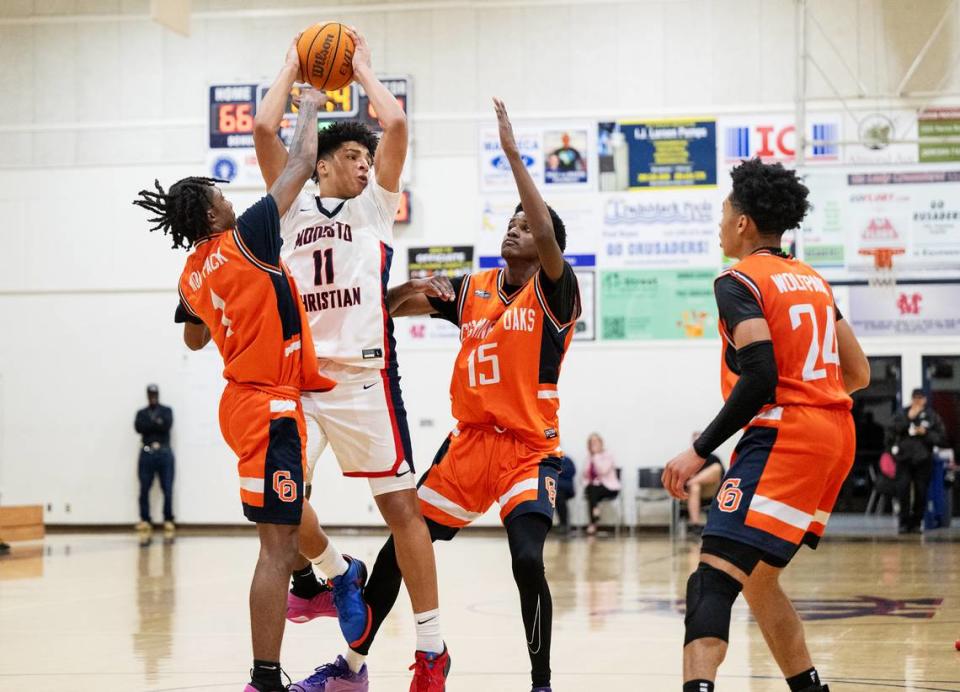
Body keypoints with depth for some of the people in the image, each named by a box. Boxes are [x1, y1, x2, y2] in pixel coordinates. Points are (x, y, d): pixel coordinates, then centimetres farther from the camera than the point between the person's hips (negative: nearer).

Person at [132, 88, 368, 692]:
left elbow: (195, 339, 29)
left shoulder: (191, 276, 8)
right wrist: (310, 106, 9)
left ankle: (340, 572, 54)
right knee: (278, 543, -9)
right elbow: (303, 160, -6)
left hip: (243, 399, 9)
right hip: (271, 406, -9)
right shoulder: (244, 238, -13)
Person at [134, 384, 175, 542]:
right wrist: (157, 423, -9)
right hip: (147, 453, 1)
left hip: (164, 453, -1)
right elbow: (138, 427, -3)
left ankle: (168, 522, 0)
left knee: (168, 490, -5)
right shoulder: (141, 413, 17)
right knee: (144, 490, -5)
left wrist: (149, 425, -6)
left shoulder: (166, 410, 15)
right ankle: (145, 523, -2)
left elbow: (167, 425, -5)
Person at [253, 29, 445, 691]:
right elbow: (264, 129, 5)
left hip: (365, 374, -2)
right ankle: (313, 579, 21)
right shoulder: (294, 207, 16)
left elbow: (397, 124, 1)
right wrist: (293, 68, 16)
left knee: (400, 503, -3)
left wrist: (362, 67, 14)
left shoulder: (375, 206, 13)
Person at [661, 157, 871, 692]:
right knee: (757, 578, 22)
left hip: (783, 437, -9)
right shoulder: (814, 281, 18)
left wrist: (701, 451, -15)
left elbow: (759, 377, -18)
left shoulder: (739, 282, -5)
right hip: (836, 434, 9)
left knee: (713, 577, -19)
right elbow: (858, 373, 18)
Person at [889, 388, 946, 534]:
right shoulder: (902, 414, 8)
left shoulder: (932, 416, 7)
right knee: (903, 490, -8)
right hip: (904, 458, 0)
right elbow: (893, 430, -6)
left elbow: (940, 437, 4)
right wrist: (908, 418, -13)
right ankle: (904, 522, -1)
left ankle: (916, 523, 10)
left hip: (923, 460, 0)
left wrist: (925, 433, -11)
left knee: (921, 492, 0)